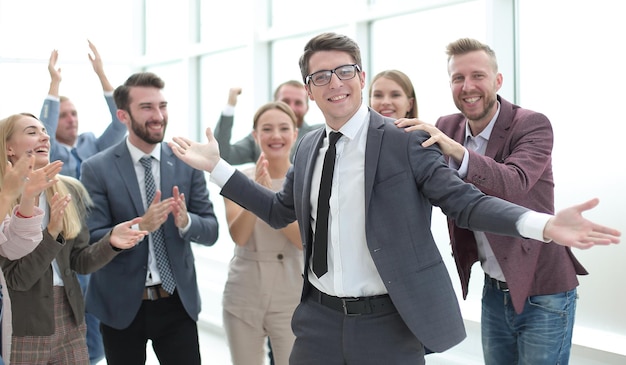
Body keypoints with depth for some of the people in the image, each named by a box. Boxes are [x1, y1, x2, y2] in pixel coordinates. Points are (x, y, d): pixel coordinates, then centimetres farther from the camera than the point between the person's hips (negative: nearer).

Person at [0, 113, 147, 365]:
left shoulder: (70, 191, 3)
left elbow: (80, 261, 5)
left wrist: (111, 241, -13)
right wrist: (51, 233, -25)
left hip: (70, 320, 4)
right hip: (24, 327, -4)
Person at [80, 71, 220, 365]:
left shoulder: (187, 164, 0)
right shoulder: (97, 169, -7)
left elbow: (211, 231, 0)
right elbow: (91, 241, -11)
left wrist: (185, 221, -21)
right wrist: (141, 225, -26)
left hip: (178, 301, 2)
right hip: (121, 304, -1)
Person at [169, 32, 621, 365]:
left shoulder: (405, 142, -9)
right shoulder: (308, 148, 10)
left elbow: (464, 200, -11)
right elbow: (281, 210, 21)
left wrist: (544, 224, -26)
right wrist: (217, 166, 19)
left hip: (388, 324, -5)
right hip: (320, 319, 5)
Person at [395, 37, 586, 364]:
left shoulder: (533, 125, -14)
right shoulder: (446, 128, 2)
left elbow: (514, 183, -31)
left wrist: (457, 152, -45)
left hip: (542, 293, -5)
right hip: (494, 289, 5)